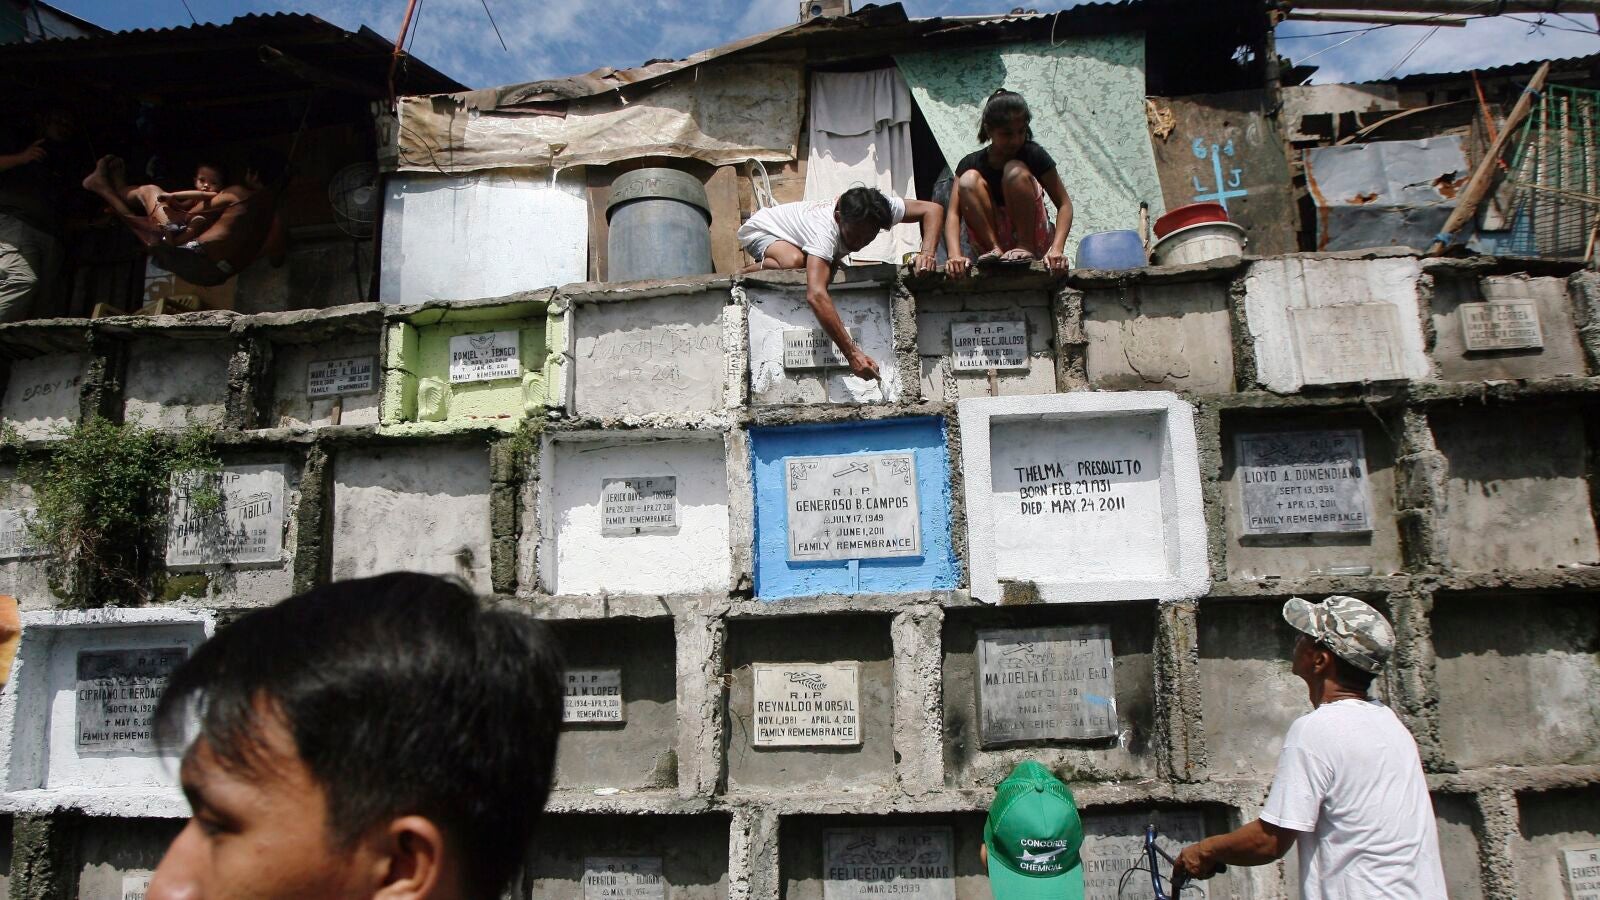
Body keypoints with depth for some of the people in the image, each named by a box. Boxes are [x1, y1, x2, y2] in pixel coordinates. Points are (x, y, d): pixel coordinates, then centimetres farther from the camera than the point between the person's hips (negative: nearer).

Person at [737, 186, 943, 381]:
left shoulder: (877, 209, -27)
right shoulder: (824, 230, -44)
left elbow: (933, 209, -19)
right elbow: (816, 296, -55)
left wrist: (927, 253, -37)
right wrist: (852, 353, -59)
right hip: (760, 232, -8)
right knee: (794, 261, -37)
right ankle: (744, 274, -8)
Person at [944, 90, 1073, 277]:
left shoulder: (1034, 155, -7)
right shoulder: (971, 163, -5)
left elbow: (1064, 204, -10)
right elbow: (953, 213, -16)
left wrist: (1056, 249, -27)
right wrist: (954, 254, -35)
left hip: (1034, 238, -1)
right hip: (989, 238, 1)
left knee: (1015, 171, -22)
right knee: (969, 179, -20)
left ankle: (1026, 247, -19)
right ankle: (994, 249, -23)